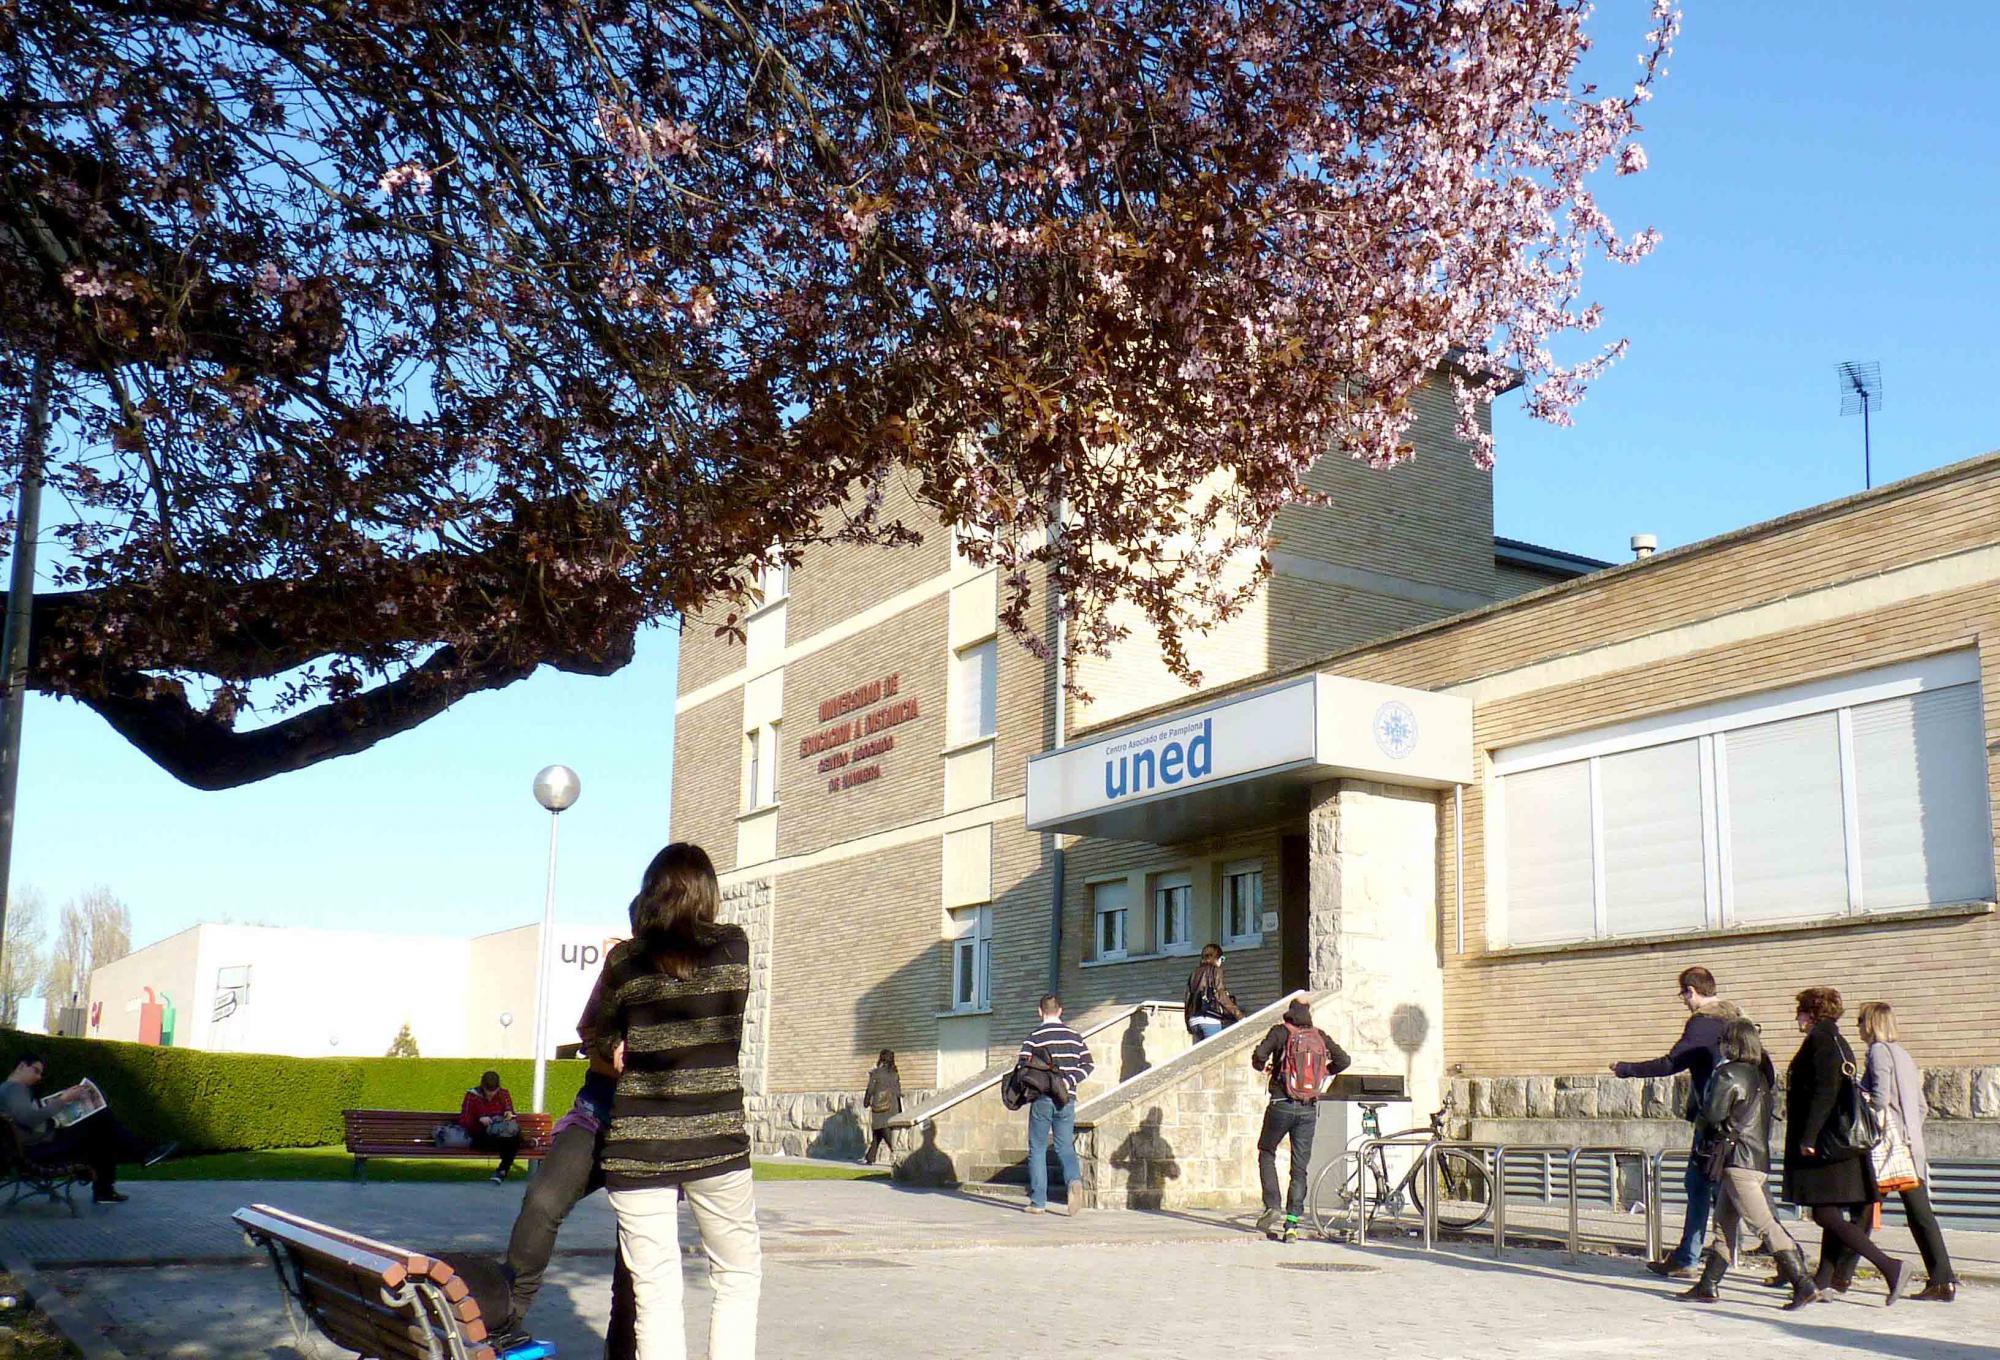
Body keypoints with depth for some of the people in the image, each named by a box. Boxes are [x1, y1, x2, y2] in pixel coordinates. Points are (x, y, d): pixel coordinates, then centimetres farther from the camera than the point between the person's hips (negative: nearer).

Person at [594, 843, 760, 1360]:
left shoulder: (626, 960, -2)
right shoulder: (734, 947, -1)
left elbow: (599, 1039, 8)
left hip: (637, 1147, 0)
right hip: (716, 1141, 0)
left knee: (655, 1292, 5)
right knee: (739, 1279, 16)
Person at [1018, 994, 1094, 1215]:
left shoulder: (1034, 1038, -6)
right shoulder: (1074, 1036, 6)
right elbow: (1088, 1065, 2)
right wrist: (1069, 1082, -1)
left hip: (1041, 1099, -3)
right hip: (1066, 1100, 3)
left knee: (1037, 1149, 6)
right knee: (1065, 1147, 8)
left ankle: (1038, 1202, 5)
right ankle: (1073, 1180, -21)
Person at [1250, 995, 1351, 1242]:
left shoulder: (1281, 1032, -3)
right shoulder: (1320, 1035, 6)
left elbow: (1259, 1055, -16)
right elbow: (1344, 1060, 0)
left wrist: (1263, 1065, 7)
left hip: (1282, 1104, -3)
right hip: (1309, 1110, 3)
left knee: (1267, 1153, 17)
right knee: (1300, 1167, 8)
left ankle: (1273, 1209, 2)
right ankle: (1292, 1223, 4)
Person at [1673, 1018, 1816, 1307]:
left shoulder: (1729, 1074, -13)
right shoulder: (1759, 1074, 12)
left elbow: (1712, 1113, -17)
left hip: (1738, 1160, -9)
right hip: (1758, 1157, 9)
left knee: (1763, 1224, -9)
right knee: (1723, 1224, 13)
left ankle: (1804, 1285, -13)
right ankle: (1707, 1286, 17)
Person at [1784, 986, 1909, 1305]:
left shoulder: (1819, 1040, -11)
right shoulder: (1839, 1044, 18)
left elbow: (1824, 1092, -21)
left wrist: (1808, 1137, -22)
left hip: (1825, 1145, -10)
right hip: (1840, 1143, 10)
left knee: (1826, 1215, -11)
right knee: (1833, 1215, 10)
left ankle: (1889, 1266, -16)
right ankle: (1821, 1282, 14)